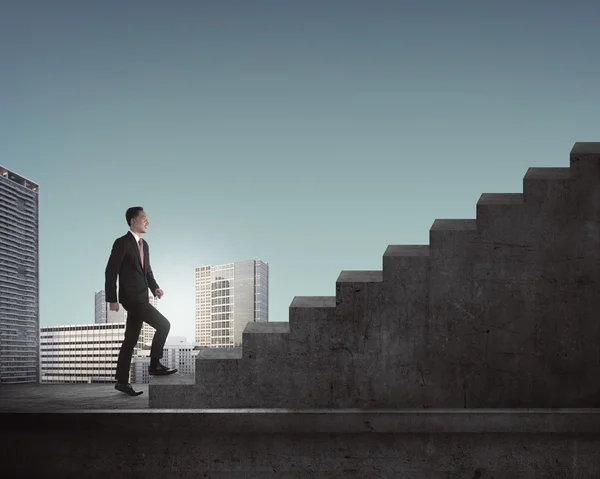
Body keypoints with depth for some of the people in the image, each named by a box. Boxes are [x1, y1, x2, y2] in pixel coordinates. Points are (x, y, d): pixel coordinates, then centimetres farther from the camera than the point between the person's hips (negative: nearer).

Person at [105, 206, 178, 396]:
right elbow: (110, 272, -11)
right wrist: (112, 299, -14)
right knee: (163, 324, -14)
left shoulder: (144, 245, 16)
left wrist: (155, 288, 4)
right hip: (131, 296, -9)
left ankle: (122, 381, 14)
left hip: (141, 297, 9)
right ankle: (155, 365, -5)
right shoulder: (122, 243, -10)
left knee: (131, 340, 9)